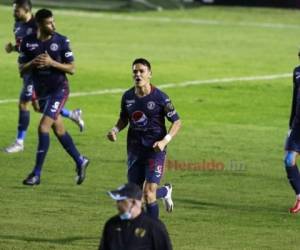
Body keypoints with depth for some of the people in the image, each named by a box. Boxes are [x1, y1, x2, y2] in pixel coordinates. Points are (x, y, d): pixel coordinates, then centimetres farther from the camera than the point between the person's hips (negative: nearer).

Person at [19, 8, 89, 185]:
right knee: (59, 130, 12)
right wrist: (33, 63, -19)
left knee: (43, 127, -14)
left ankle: (37, 174, -11)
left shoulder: (61, 41, -9)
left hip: (59, 89, -5)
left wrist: (52, 63, -21)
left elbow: (71, 69, -7)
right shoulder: (28, 42, -1)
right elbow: (22, 70, 2)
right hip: (42, 91, 5)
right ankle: (80, 161, 31)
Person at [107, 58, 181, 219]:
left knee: (148, 194, -13)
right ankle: (165, 191, 40)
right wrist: (115, 130, -4)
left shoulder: (160, 97, -11)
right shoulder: (127, 97, 2)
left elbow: (176, 122, -5)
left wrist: (165, 140, -20)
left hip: (155, 150, -5)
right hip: (134, 150, 5)